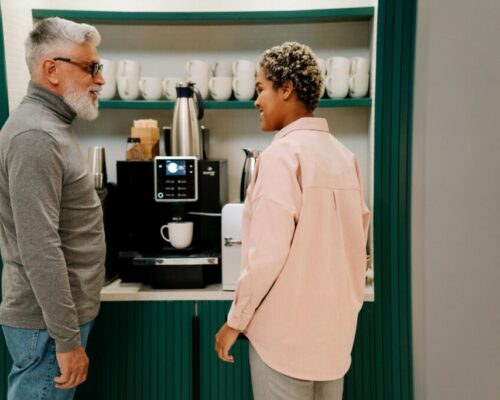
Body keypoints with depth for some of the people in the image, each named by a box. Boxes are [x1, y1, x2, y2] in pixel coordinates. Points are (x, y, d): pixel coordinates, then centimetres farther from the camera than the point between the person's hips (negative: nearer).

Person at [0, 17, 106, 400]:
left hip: (60, 310, 10)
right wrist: (67, 339, -22)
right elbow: (40, 250, -26)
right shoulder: (35, 136, -21)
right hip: (47, 320, -9)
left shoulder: (52, 126, 12)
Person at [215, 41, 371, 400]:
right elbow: (358, 237, 11)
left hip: (287, 329, -7)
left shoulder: (283, 154, -15)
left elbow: (267, 251, -19)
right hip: (336, 326, 7)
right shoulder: (344, 156, 7)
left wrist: (236, 320, -8)